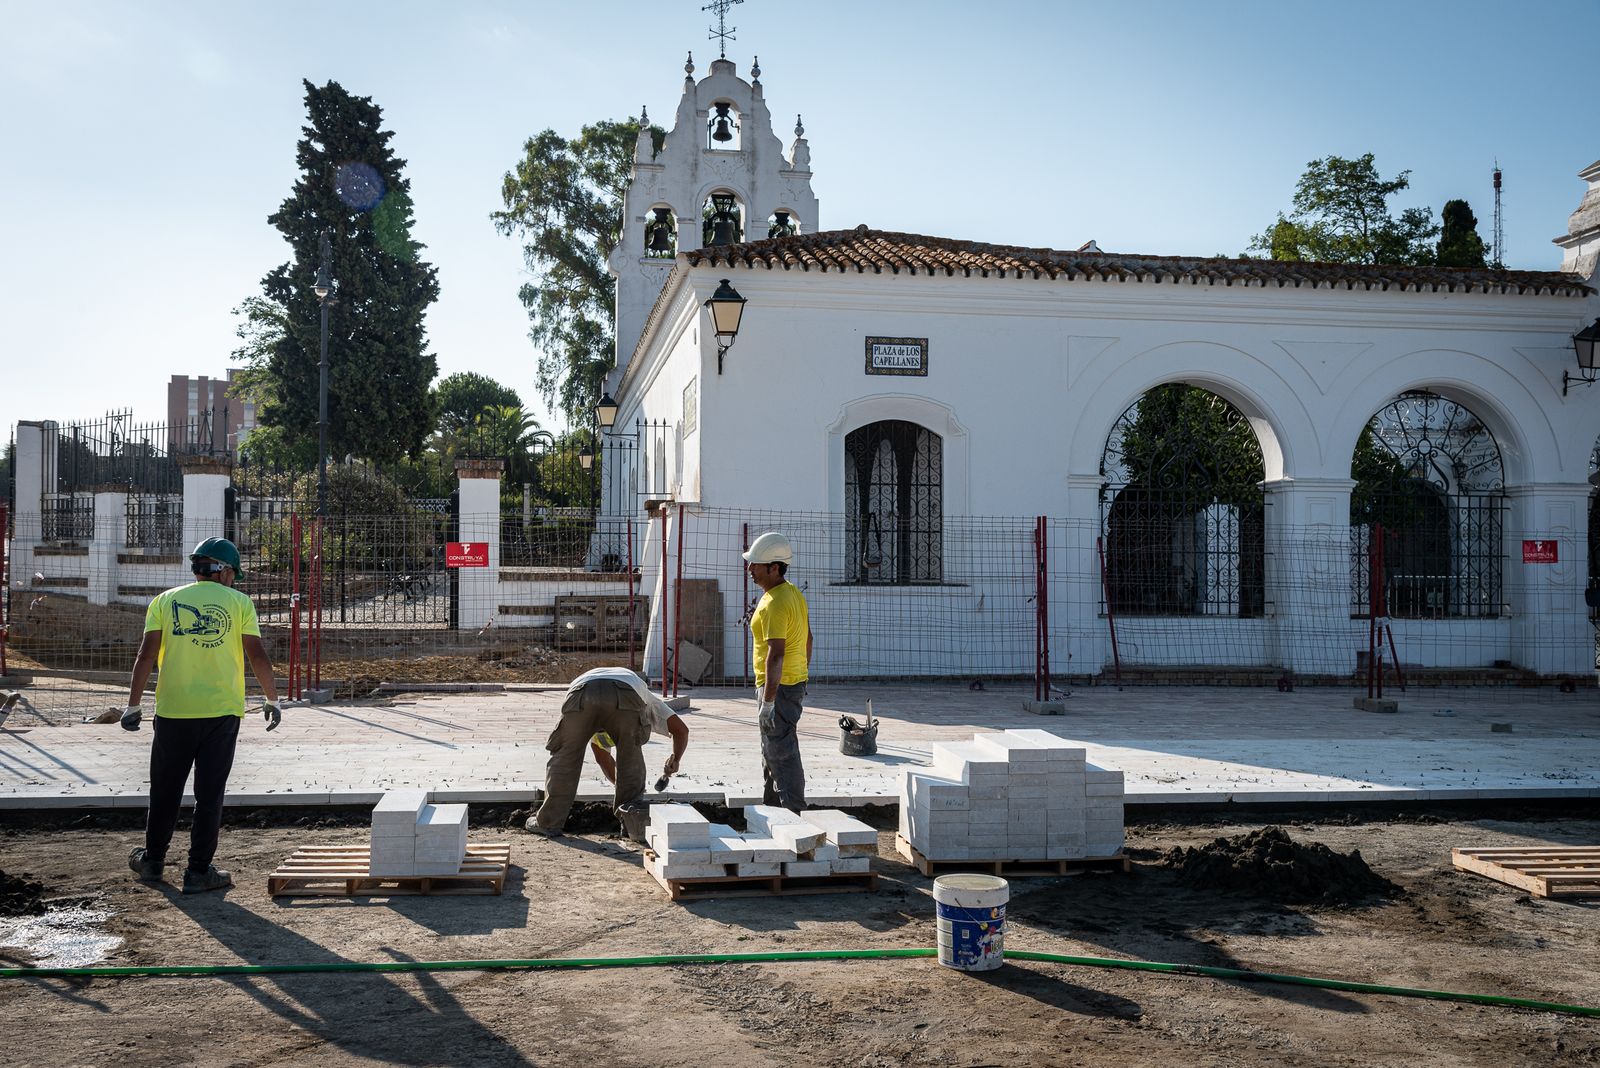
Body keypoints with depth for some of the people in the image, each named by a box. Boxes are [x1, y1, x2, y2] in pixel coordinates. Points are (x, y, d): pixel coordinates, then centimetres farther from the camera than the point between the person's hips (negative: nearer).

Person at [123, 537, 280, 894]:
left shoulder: (165, 601, 5)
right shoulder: (239, 603, 1)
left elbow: (146, 656, -1)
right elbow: (258, 656, -2)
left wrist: (133, 704, 3)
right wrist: (272, 700, 7)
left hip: (173, 711, 2)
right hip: (222, 712, -2)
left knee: (165, 791, 16)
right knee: (209, 794, 4)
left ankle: (152, 860, 30)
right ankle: (199, 871, 7)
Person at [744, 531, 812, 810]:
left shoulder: (774, 603, -21)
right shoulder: (794, 592, 11)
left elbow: (776, 653, -26)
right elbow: (807, 638, 19)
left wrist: (768, 700, -25)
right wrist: (803, 677, 24)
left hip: (778, 686, -10)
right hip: (795, 681, 11)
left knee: (782, 752, -6)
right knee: (772, 750, 19)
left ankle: (794, 814, -4)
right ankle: (771, 808, 29)